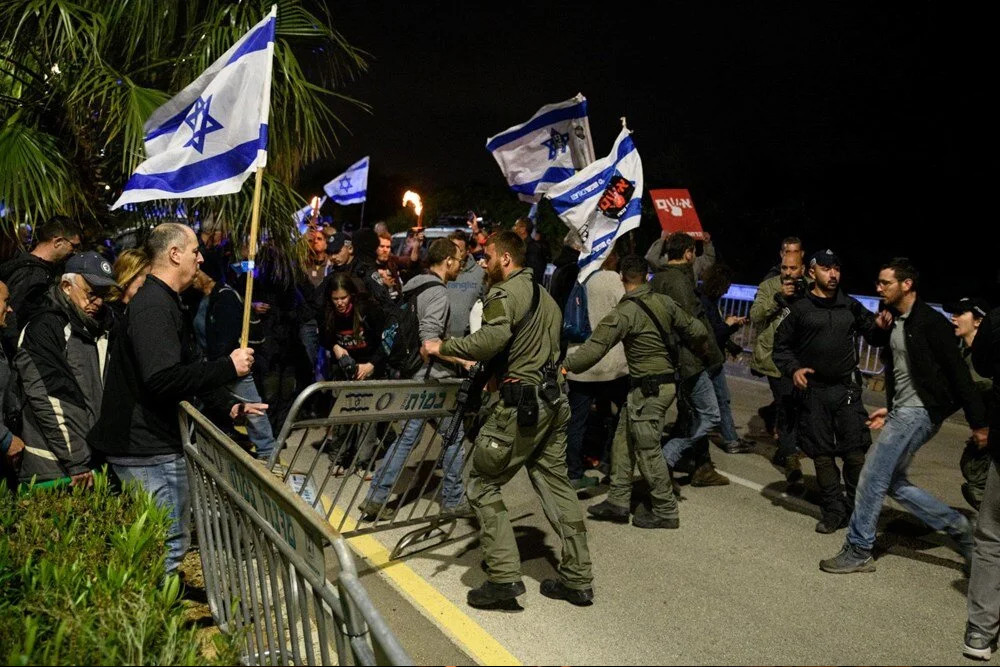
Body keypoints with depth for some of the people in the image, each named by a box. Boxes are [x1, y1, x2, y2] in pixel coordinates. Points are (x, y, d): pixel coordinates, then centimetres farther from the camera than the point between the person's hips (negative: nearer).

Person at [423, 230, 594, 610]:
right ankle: (578, 580, 18)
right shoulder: (543, 295, 20)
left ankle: (504, 577, -2)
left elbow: (492, 339, -25)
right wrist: (478, 363, 24)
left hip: (521, 402, -9)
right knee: (555, 485, 13)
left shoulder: (504, 293, -8)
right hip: (553, 398, 9)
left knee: (482, 484, 1)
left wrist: (443, 347, -12)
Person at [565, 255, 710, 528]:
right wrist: (702, 347, 31)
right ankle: (618, 502, 20)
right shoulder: (664, 302, 4)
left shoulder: (623, 313, -16)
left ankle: (666, 512, 13)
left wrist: (563, 365, -17)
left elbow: (594, 348, -22)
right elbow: (697, 330, 10)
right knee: (623, 440, 15)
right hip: (668, 380, 8)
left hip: (648, 389, -8)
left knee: (647, 449, 3)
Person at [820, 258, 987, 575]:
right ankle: (958, 527, 24)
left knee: (873, 475, -9)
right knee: (893, 482, 12)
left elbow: (958, 372, -14)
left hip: (919, 412, -10)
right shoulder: (894, 322, 12)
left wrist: (979, 422, -14)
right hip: (901, 411, 10)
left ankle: (858, 552, 0)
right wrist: (890, 409, 20)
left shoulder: (930, 322, -14)